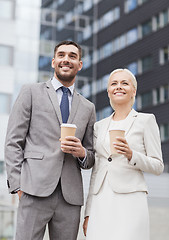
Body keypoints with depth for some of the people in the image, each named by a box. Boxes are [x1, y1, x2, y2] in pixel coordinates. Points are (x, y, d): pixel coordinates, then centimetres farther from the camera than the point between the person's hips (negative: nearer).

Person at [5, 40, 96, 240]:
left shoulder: (87, 108, 20)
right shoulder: (31, 92, 10)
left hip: (70, 196, 4)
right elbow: (13, 142, 3)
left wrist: (82, 152, -3)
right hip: (36, 191, -3)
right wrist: (17, 185, -7)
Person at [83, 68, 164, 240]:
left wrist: (131, 155, -16)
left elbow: (158, 167, 2)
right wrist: (88, 212, 12)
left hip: (129, 202, -4)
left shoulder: (146, 120, 4)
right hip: (100, 203, 4)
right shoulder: (99, 126, 16)